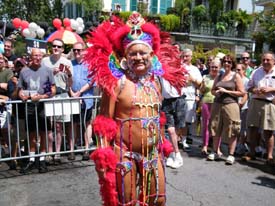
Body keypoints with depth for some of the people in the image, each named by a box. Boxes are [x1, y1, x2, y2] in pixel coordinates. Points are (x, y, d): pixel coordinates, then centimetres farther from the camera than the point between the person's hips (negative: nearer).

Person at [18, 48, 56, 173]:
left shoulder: (47, 70, 3)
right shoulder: (24, 71, 7)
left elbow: (53, 90, 1)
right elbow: (20, 90, 11)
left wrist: (42, 97, -15)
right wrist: (22, 95, -12)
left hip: (43, 106, -1)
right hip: (29, 107, 1)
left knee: (43, 134, 5)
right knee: (32, 135, 9)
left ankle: (42, 160, 17)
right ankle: (31, 160, 20)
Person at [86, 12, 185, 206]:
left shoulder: (156, 80, 6)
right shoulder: (117, 82, -12)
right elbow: (104, 121, -11)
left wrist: (162, 147, 16)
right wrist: (104, 155, -15)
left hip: (153, 153, 6)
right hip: (124, 153, -5)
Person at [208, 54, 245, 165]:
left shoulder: (236, 76, 2)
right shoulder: (219, 76, 14)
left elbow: (242, 93, -5)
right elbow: (212, 90, 21)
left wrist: (226, 91, -11)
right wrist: (216, 92, -2)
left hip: (230, 105, -4)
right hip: (217, 105, 4)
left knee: (231, 131, -3)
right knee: (216, 129, 7)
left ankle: (231, 155, 7)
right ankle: (216, 152, 20)